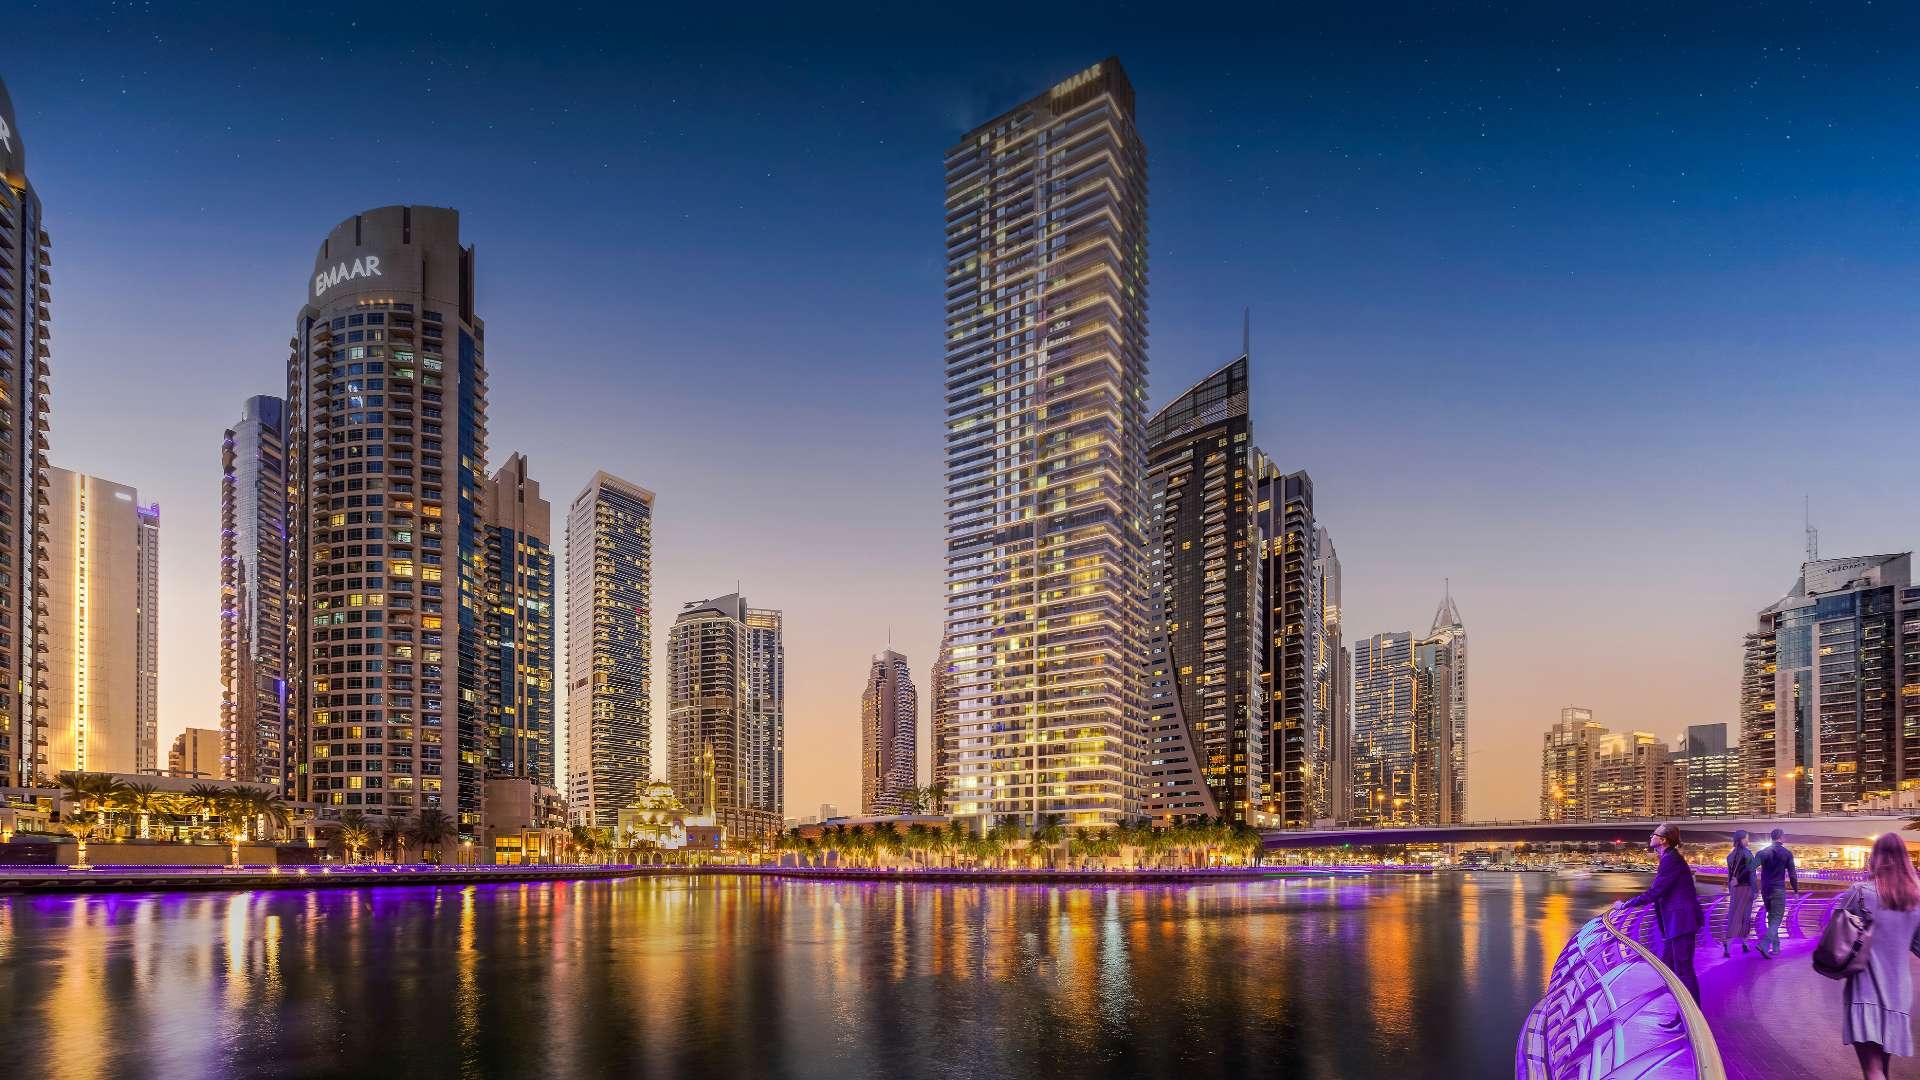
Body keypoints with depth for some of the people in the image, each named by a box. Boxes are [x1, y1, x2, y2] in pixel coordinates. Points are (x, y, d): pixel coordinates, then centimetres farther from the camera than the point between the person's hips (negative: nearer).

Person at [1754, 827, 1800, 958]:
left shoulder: (1763, 852, 4)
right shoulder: (1787, 854, -4)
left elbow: (1752, 867, -10)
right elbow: (1792, 874, -4)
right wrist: (1796, 889, 8)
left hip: (1765, 889, 4)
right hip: (1778, 889, -4)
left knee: (1771, 918, 18)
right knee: (1776, 919, -5)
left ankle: (1775, 947, 21)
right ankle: (1764, 944, -23)